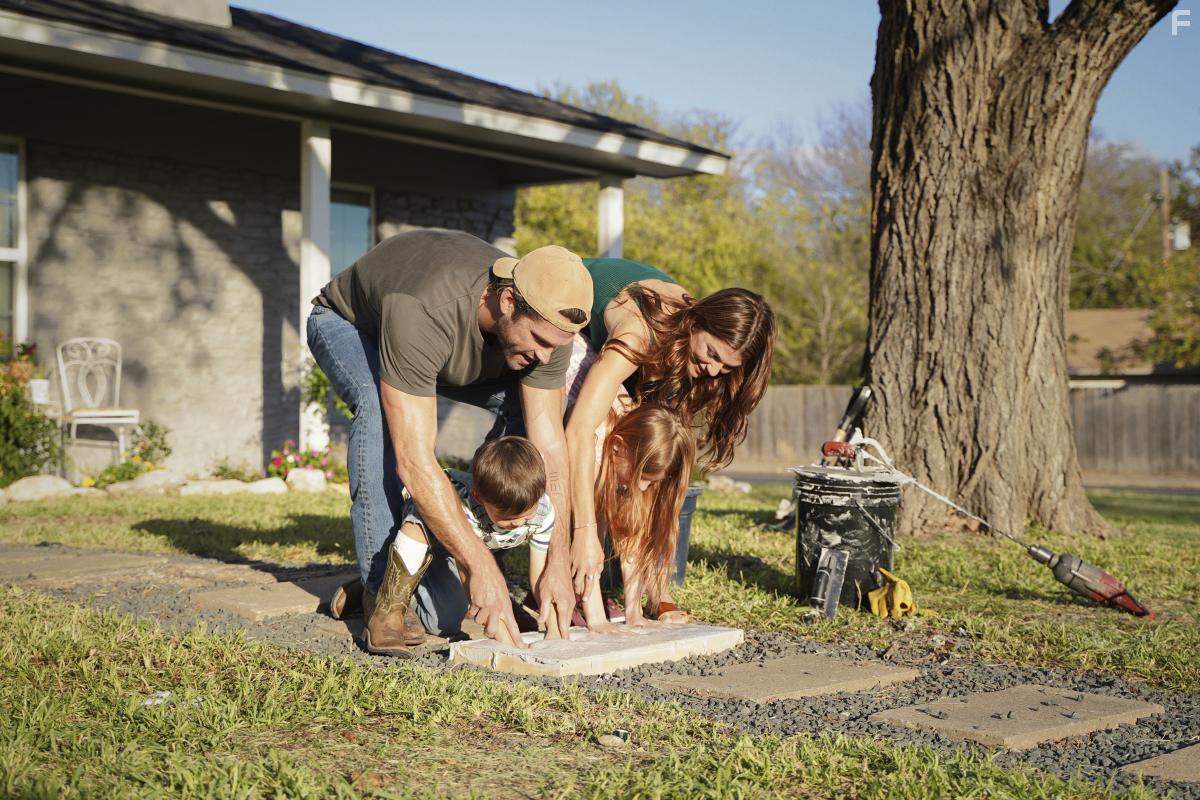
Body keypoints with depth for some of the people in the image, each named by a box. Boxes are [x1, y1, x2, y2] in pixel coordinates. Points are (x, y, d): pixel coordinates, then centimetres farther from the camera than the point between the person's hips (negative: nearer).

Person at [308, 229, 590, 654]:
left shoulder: (548, 321, -29)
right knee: (380, 405, -39)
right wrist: (481, 567, -50)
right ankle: (382, 592, -28)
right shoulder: (423, 316, -47)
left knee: (548, 405, -11)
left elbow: (548, 445, -25)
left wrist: (559, 565, -31)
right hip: (348, 323, -5)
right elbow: (414, 463, -48)